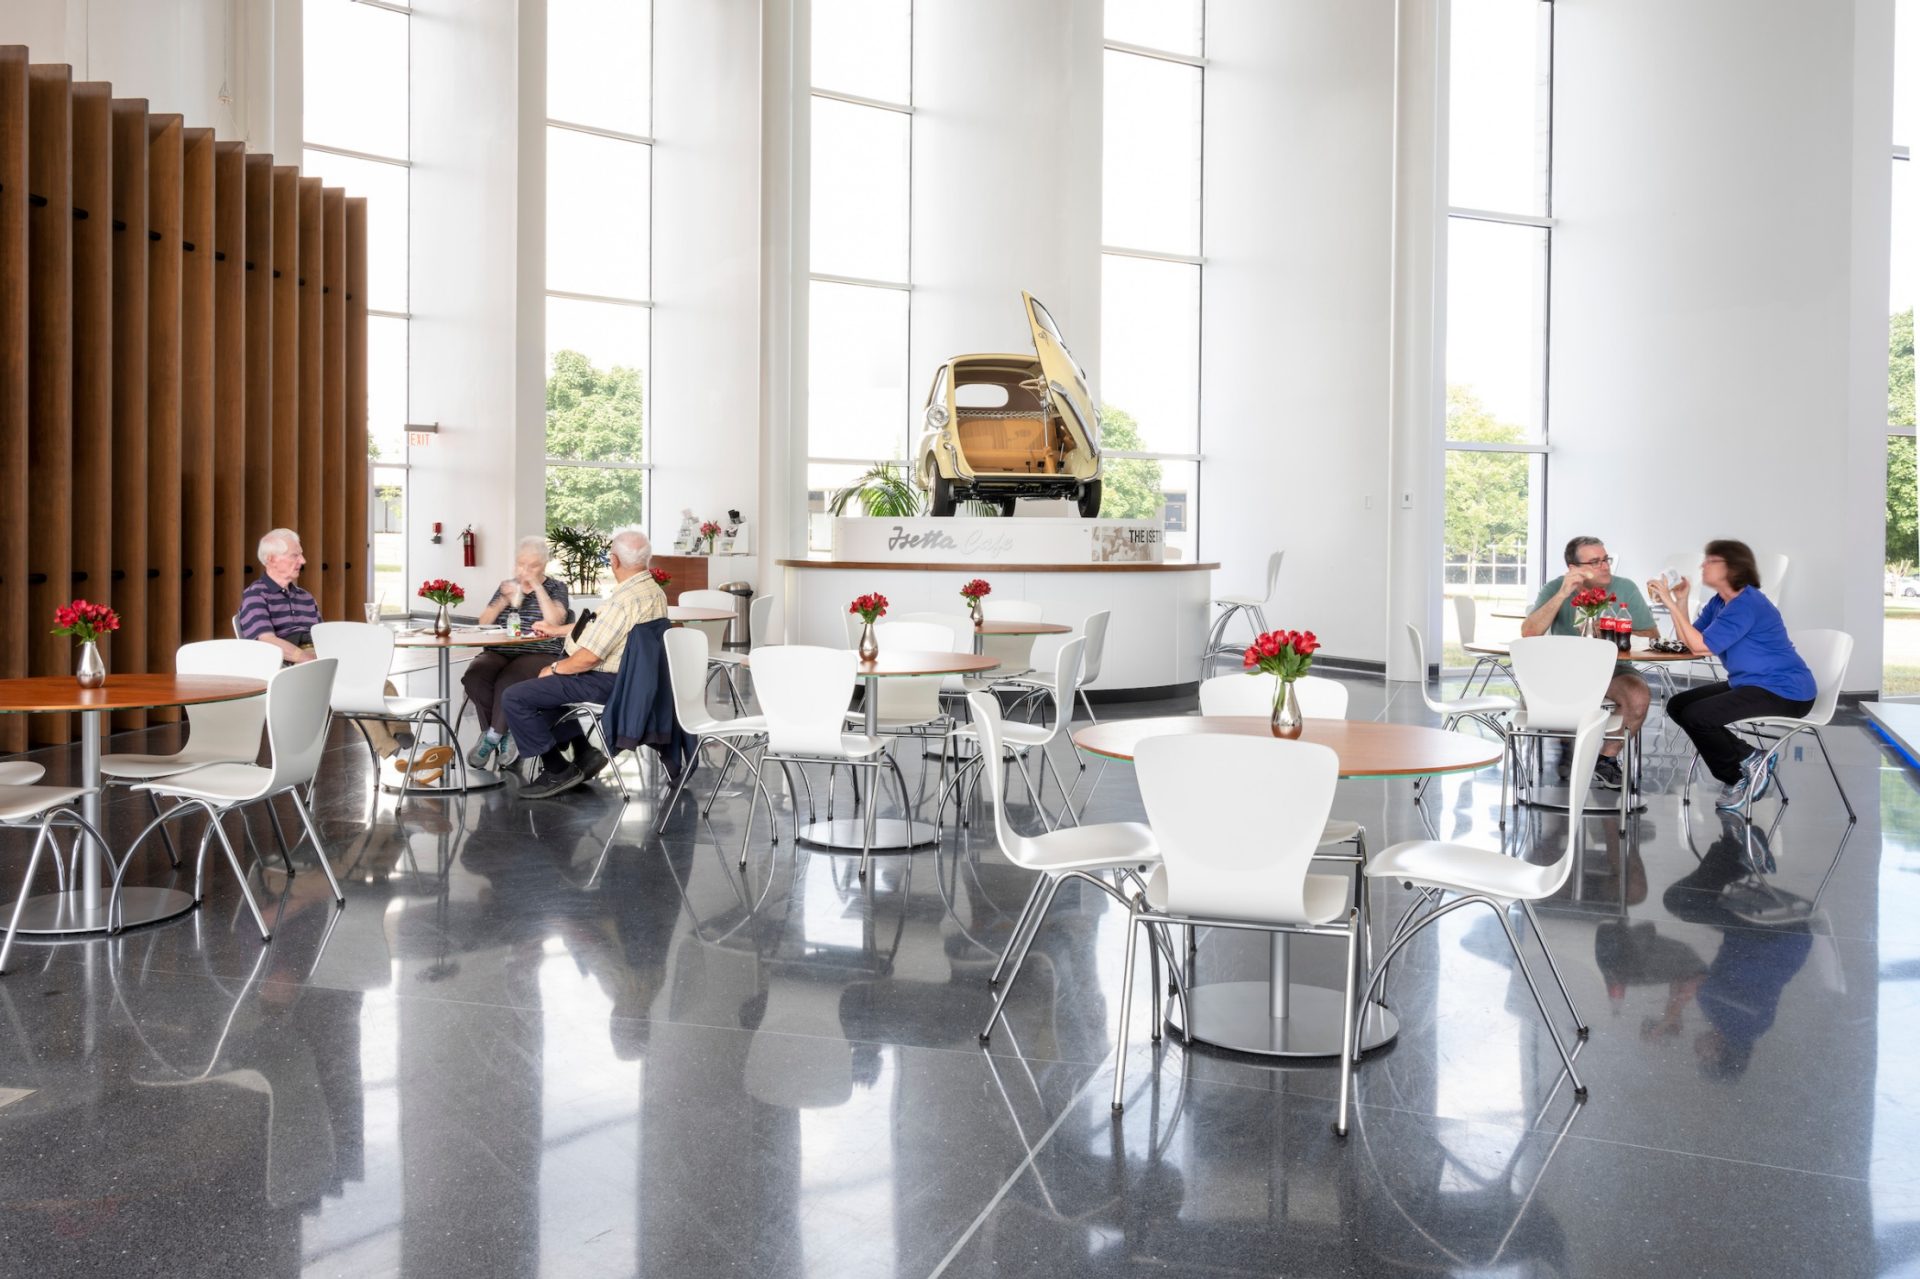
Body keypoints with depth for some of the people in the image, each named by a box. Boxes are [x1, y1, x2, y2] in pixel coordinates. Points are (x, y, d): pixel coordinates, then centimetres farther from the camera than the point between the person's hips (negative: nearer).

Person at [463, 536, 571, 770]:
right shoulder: (507, 586, 22)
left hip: (539, 655, -4)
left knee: (507, 680, -36)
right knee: (474, 677, -29)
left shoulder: (556, 587, 10)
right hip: (499, 653, 4)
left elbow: (555, 623, -9)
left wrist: (537, 586, -9)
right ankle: (504, 735, -14)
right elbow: (483, 623, 14)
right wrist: (504, 601, -2)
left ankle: (492, 737, -14)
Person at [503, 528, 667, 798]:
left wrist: (555, 668, -6)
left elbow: (589, 657, -25)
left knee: (515, 697, -5)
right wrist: (557, 630, 26)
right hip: (628, 676, 10)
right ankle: (583, 753, 21)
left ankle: (557, 770, 1)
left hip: (605, 683, -10)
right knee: (551, 684, 29)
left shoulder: (624, 600, -27)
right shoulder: (654, 591, 4)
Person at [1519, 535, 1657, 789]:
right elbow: (1528, 633, -20)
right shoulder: (1555, 589, -5)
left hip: (1611, 669, 0)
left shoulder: (1625, 589, -4)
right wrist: (1563, 594, -26)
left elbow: (1651, 635, -6)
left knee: (1639, 696, -31)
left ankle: (1606, 758, -4)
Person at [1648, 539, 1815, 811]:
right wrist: (1681, 600, -4)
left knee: (1696, 715, -22)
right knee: (1678, 706, 4)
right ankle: (1749, 759, 1)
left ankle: (1736, 778, 1)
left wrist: (1671, 602, -26)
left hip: (1785, 692, -10)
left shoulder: (1747, 604, -21)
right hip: (1751, 684, 10)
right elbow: (1687, 641, 3)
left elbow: (1700, 646, -27)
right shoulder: (1719, 602, 9)